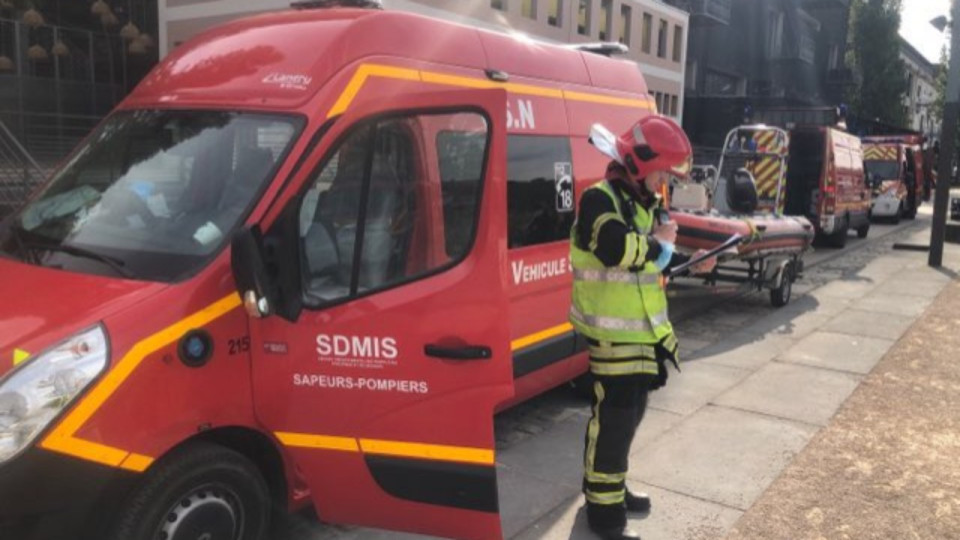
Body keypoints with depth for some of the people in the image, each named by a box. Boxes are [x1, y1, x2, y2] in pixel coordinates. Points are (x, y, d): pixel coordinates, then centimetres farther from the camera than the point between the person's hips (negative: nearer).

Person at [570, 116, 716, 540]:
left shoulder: (646, 201, 12)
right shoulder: (598, 199, -17)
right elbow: (617, 251, -34)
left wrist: (688, 264, 9)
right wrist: (660, 241, -18)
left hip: (643, 328, 9)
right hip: (613, 332, -9)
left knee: (630, 412, 18)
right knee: (614, 416, -5)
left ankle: (611, 486, 34)